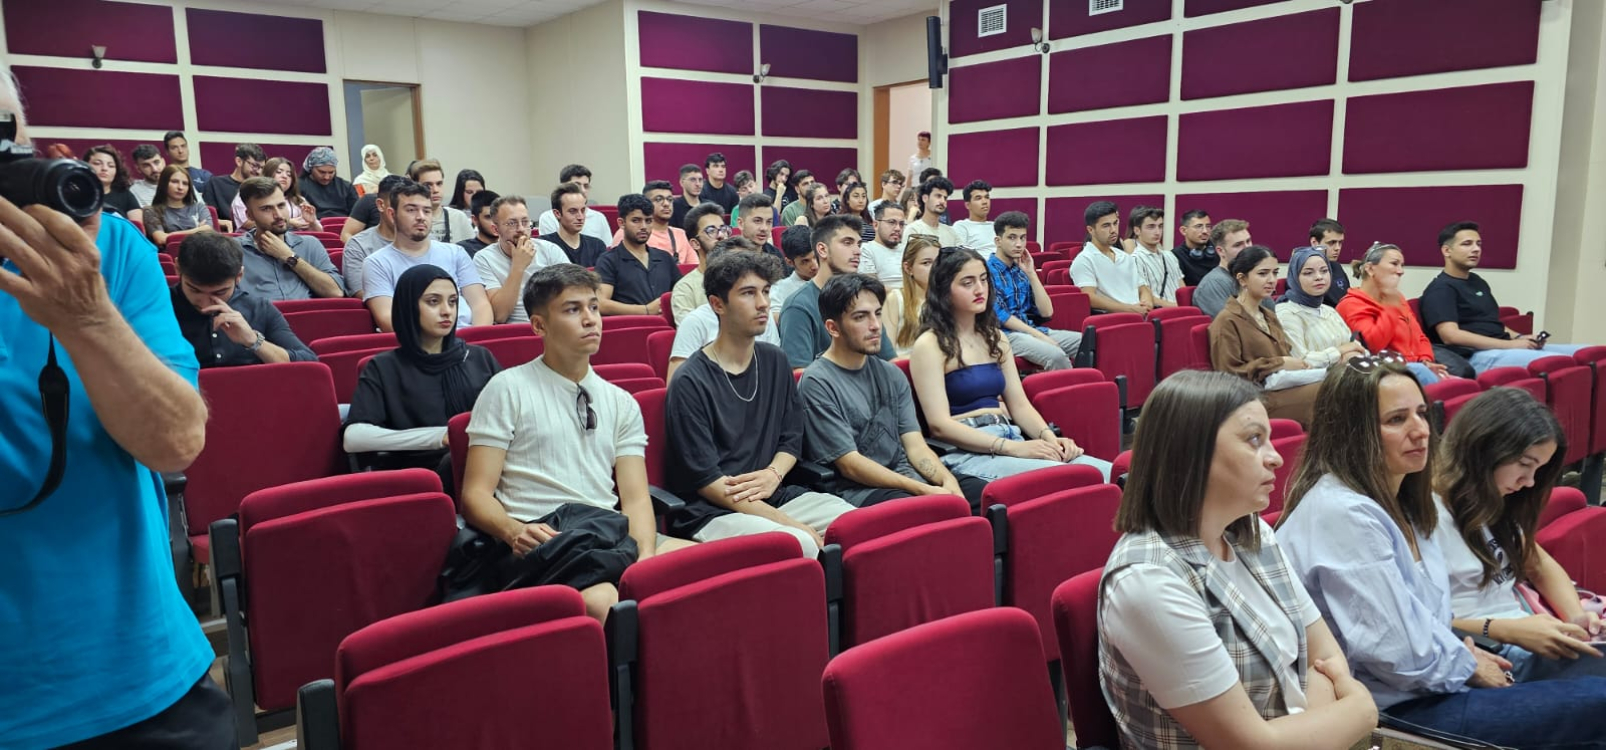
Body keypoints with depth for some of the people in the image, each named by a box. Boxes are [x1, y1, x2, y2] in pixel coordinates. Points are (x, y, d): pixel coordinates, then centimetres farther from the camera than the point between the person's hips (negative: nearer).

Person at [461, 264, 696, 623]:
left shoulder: (621, 403, 19)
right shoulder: (507, 389, 7)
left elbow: (636, 497, 9)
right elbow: (476, 494, 2)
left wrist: (646, 559, -12)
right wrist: (514, 532, -21)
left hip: (611, 532, 4)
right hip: (543, 536, -4)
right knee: (601, 601, -38)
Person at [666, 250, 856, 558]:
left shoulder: (775, 361, 10)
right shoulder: (690, 381, -11)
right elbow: (706, 481, -13)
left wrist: (774, 474, -7)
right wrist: (795, 524, -17)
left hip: (774, 496, 6)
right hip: (708, 510, -6)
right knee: (800, 545, -33)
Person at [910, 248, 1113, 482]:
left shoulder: (995, 338, 19)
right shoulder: (929, 346, -3)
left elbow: (1020, 405, 17)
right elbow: (940, 425, -11)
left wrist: (1049, 437, -5)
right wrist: (1012, 448, -19)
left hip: (1012, 439, 7)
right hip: (967, 452, -7)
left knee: (1107, 473, -16)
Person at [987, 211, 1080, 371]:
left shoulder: (1021, 270, 15)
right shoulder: (988, 271, -5)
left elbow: (1046, 312, 8)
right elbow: (999, 316, -14)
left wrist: (1031, 273, 1)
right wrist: (1040, 337, -17)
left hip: (1032, 329, 7)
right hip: (1005, 334, -7)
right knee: (1056, 355, -32)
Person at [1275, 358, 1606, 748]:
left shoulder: (1396, 499, 7)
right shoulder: (1343, 514, -24)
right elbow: (1400, 652, -23)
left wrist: (1467, 654, 2)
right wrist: (1469, 667, -6)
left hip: (1426, 685, 9)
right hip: (1391, 711, -9)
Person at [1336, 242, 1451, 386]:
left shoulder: (1397, 299, 23)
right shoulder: (1351, 304, -4)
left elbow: (1419, 337, 23)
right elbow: (1373, 345, -19)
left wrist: (1426, 361, 2)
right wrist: (1391, 305, -13)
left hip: (1416, 366, 8)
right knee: (1419, 371, -35)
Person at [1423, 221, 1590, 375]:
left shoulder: (1478, 282, 23)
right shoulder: (1441, 289, -7)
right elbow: (1451, 335, -19)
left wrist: (1518, 337, 7)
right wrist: (1510, 344, -18)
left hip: (1504, 348, 10)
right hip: (1476, 356, -10)